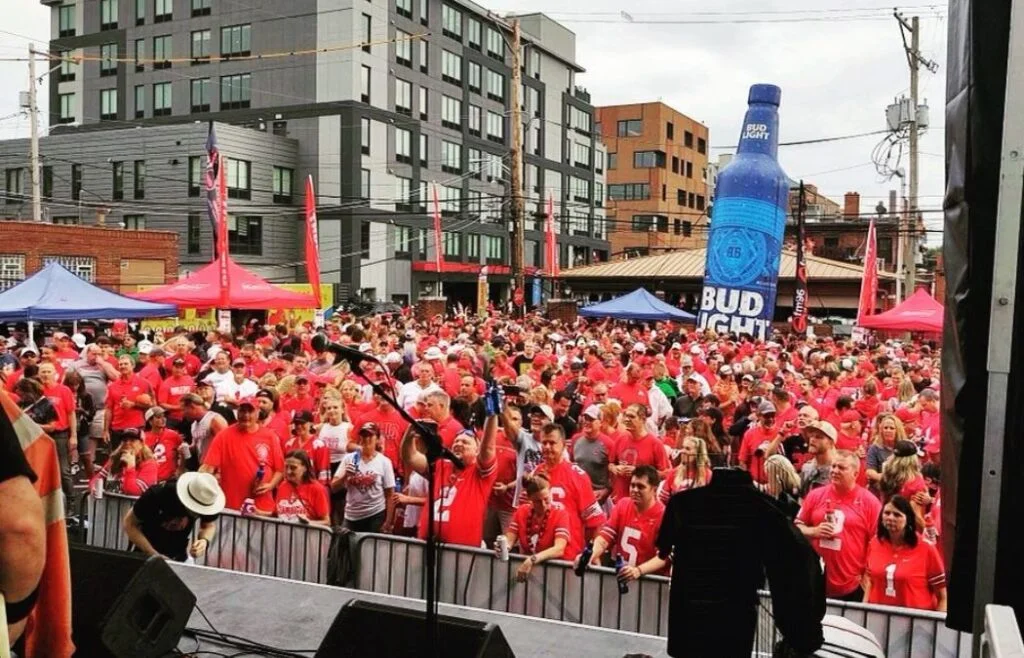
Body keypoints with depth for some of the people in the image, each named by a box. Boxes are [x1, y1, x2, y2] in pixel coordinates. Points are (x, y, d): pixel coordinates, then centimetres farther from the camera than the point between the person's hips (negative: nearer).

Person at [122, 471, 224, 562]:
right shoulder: (158, 494, -31)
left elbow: (209, 525, -4)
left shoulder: (207, 502, -23)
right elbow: (129, 524, -18)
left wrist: (205, 541, -26)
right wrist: (154, 555, -24)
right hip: (145, 554, -2)